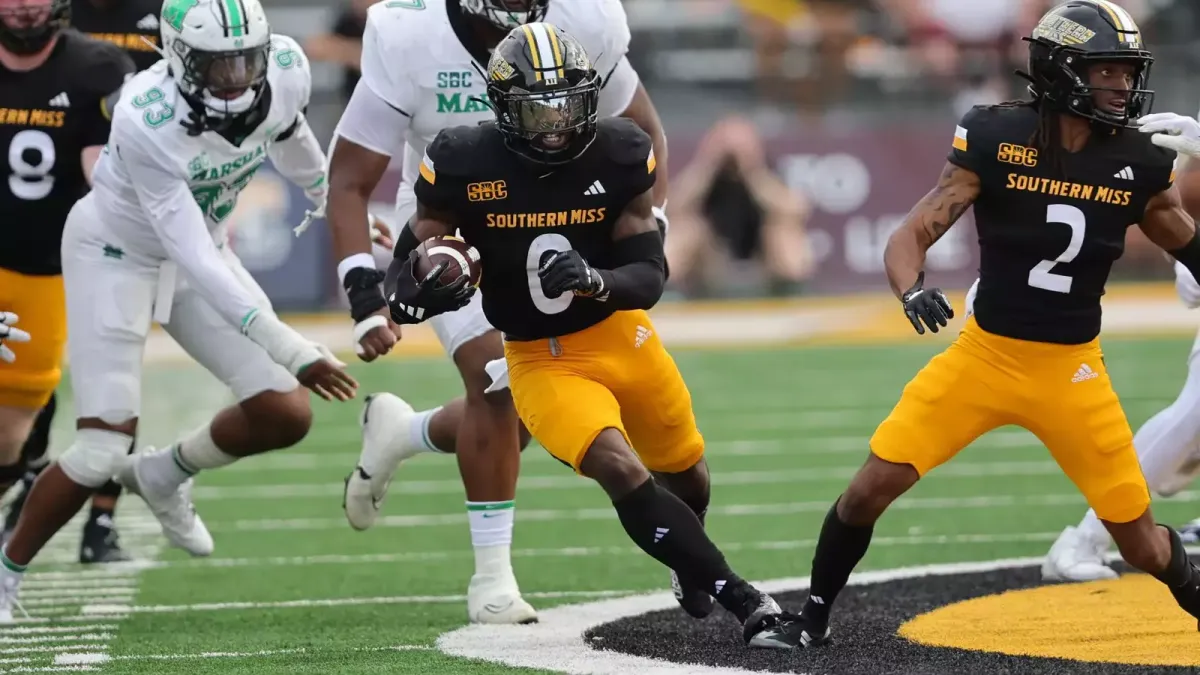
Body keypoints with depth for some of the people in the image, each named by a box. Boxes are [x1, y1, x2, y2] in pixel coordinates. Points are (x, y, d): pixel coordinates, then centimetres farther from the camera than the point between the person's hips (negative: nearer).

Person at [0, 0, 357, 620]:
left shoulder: (285, 71, -20)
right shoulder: (147, 122, -36)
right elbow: (194, 257, -35)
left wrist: (323, 200, 27)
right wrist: (289, 349, -39)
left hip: (197, 249, 6)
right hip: (115, 251, -6)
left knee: (286, 416, -5)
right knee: (101, 454, -12)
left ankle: (164, 475, 23)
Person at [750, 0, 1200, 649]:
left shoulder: (1139, 163, -4)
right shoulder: (996, 140, -11)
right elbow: (910, 237, -12)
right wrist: (913, 291, -32)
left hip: (1072, 370, 1)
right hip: (983, 353, -1)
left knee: (1141, 542, -1)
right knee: (872, 486, -8)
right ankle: (813, 618, 14)